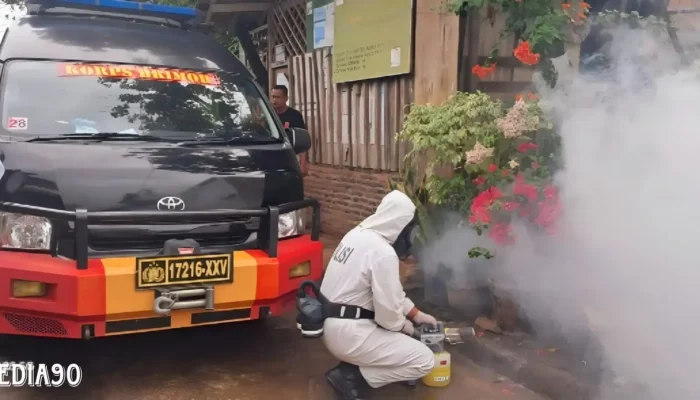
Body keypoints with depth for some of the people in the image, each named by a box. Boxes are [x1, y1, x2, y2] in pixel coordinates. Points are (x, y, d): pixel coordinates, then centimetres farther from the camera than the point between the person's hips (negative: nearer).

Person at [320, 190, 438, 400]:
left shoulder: (358, 233, 7)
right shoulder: (383, 252, -22)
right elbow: (388, 313, -19)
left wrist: (417, 314, 18)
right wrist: (404, 326, 3)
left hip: (332, 324, 9)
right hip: (348, 334, -9)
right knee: (425, 361, -4)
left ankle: (355, 363, 15)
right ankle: (352, 377, -3)